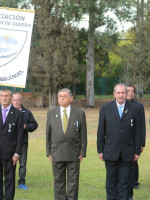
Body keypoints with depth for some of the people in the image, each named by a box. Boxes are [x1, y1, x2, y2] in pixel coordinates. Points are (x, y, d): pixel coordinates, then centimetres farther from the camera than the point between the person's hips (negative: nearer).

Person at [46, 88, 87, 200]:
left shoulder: (79, 113, 3)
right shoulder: (51, 113, 8)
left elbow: (83, 135, 3)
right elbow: (48, 134, 9)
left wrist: (82, 153, -2)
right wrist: (49, 152, 4)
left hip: (73, 154, -1)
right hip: (57, 154, 1)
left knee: (73, 183, 1)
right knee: (59, 182, 5)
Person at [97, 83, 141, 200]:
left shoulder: (134, 109, 2)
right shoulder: (105, 108, 2)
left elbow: (137, 132, 4)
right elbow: (101, 131, 4)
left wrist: (137, 151, 2)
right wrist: (100, 150, 2)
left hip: (127, 154, 0)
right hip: (111, 153, 0)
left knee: (124, 183, 2)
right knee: (111, 182, 7)